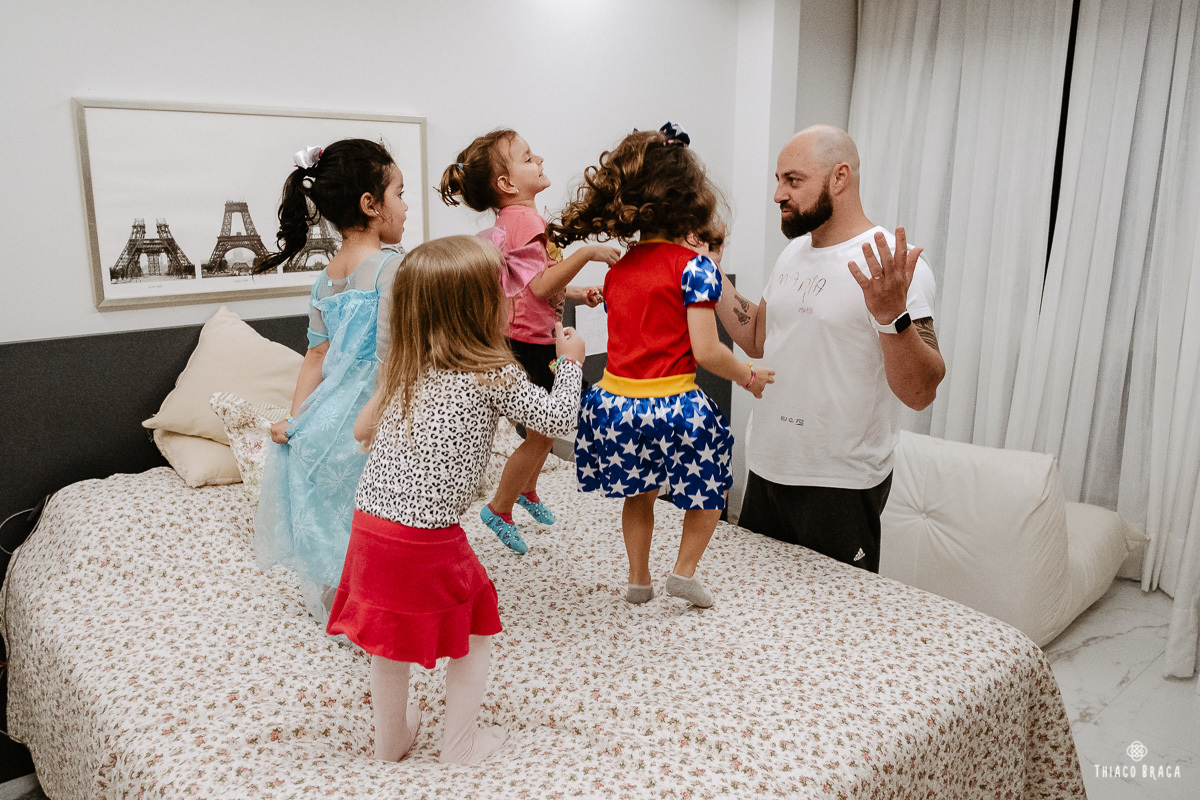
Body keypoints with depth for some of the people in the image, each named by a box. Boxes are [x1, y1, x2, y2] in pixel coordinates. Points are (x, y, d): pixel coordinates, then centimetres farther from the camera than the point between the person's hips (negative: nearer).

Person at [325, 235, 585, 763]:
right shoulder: (494, 377, -10)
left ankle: (391, 739, 43)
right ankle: (460, 744, 30)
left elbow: (362, 431, 21)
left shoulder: (403, 369, 8)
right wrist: (570, 361, 16)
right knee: (473, 630, 18)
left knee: (391, 639, 24)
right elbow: (557, 417, 1)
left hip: (369, 524, 6)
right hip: (428, 537, -6)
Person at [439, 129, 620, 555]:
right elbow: (540, 287, -29)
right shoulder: (525, 219, -21)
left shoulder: (514, 219, 11)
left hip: (535, 340, 10)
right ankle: (499, 509, 20)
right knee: (542, 434, 2)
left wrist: (577, 293, 11)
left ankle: (526, 489, 44)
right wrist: (586, 253, -31)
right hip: (528, 344, -10)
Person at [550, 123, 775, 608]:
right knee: (710, 486, 19)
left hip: (615, 401, 6)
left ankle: (638, 579, 33)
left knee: (639, 492, 24)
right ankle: (685, 570, 19)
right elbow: (706, 352, -17)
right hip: (671, 404, -6)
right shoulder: (694, 264, -12)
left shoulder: (619, 268, 7)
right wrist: (749, 377, -1)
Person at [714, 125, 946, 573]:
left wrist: (892, 315, -41)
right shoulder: (794, 254, 7)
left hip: (839, 487, -7)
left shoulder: (892, 265, -18)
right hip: (766, 469, 7)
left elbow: (920, 393, -24)